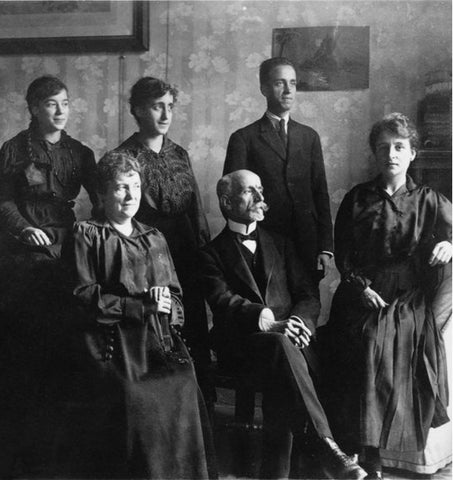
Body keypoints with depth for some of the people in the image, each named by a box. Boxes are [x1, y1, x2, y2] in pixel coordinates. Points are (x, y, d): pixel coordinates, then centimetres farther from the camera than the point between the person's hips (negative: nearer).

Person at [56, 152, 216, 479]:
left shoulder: (154, 238, 24)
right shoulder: (86, 235, 9)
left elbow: (175, 297, 21)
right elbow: (83, 296, -3)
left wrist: (166, 304, -4)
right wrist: (142, 306, -8)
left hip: (159, 341, 4)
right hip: (112, 345, -4)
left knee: (182, 391, -22)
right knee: (133, 401, -28)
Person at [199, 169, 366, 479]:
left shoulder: (280, 245, 25)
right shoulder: (212, 253, 12)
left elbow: (308, 296, 14)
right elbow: (223, 301, -7)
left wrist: (299, 321, -10)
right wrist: (267, 320, -25)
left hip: (286, 336, 3)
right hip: (242, 344, -3)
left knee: (281, 380, -32)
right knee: (281, 345, -37)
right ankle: (327, 446, -40)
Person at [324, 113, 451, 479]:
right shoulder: (356, 199, 13)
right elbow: (342, 253, 9)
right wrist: (362, 286, -5)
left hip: (411, 300, -1)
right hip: (363, 295, 1)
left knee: (380, 338, -28)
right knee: (368, 338, -26)